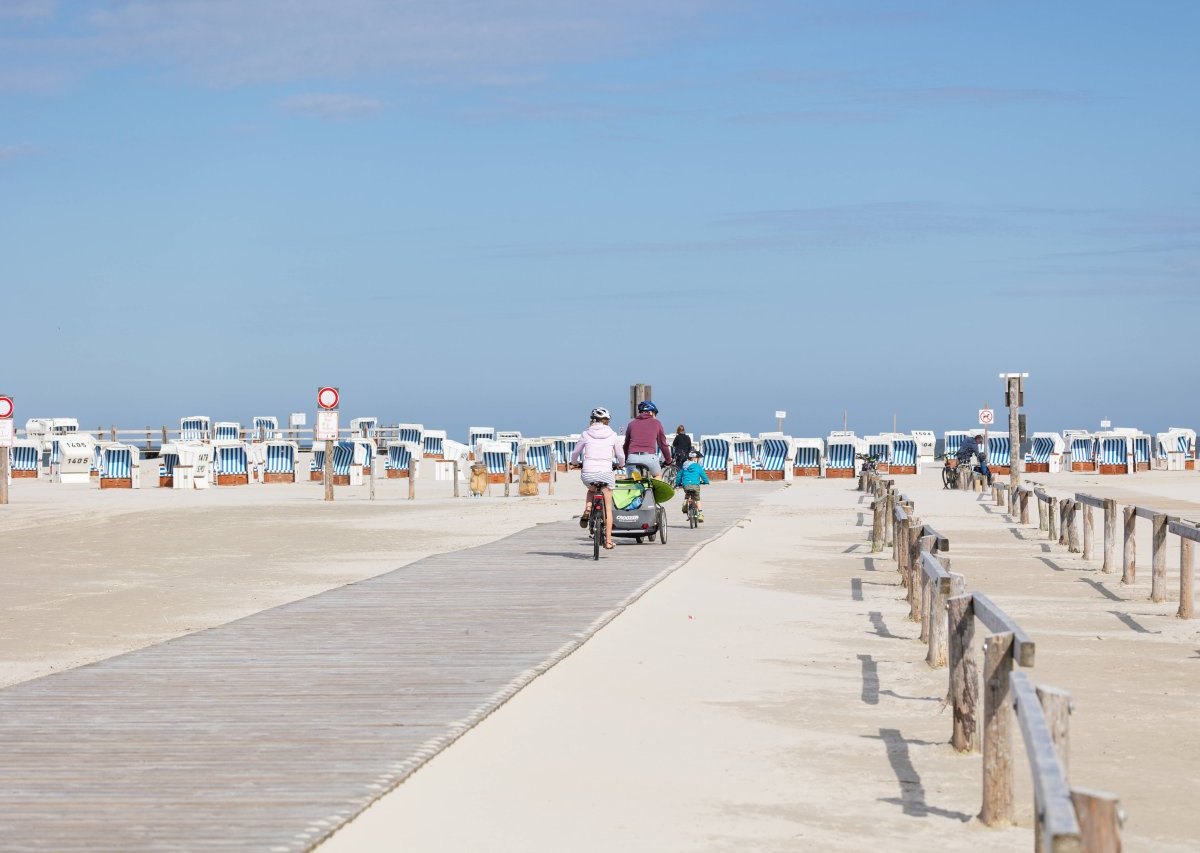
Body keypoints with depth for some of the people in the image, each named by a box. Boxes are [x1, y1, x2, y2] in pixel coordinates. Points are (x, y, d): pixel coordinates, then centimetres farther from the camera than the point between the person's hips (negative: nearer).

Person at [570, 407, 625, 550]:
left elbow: (575, 454, 13)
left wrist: (575, 463, 35)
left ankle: (587, 509, 9)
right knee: (608, 507, 11)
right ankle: (608, 540, 8)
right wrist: (620, 465, 32)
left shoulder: (586, 434, 4)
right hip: (606, 473, -1)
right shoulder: (612, 435, 3)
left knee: (591, 489, 36)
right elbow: (621, 457, 10)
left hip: (588, 473, 1)